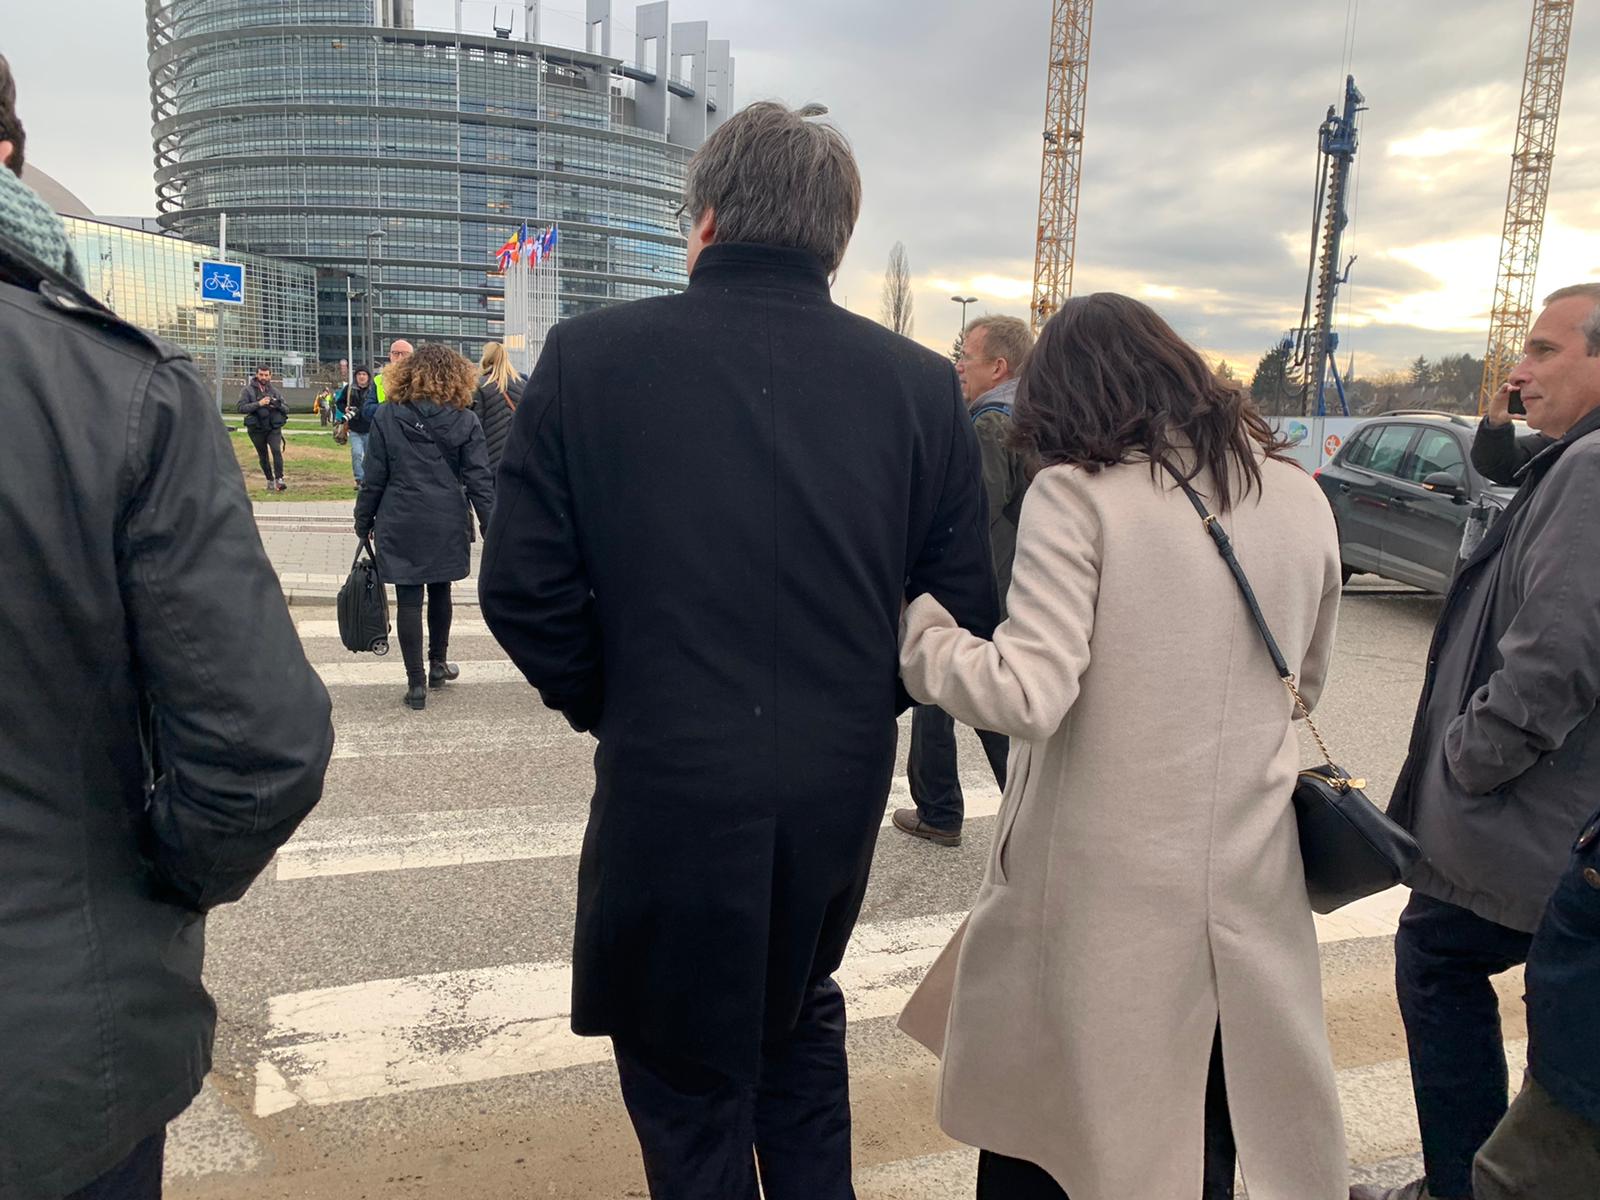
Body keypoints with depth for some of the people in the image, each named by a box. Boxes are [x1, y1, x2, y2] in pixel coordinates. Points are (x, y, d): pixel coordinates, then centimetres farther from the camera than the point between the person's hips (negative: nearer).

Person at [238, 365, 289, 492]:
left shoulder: (275, 391, 9)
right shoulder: (248, 390, 0)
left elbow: (286, 409, 8)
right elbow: (241, 407, -11)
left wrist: (277, 404, -13)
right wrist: (258, 404, -21)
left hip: (274, 428, 0)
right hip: (257, 429, 0)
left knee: (277, 451, -20)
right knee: (263, 456, 9)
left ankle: (279, 479, -23)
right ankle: (270, 481, 22)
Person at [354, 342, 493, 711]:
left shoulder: (385, 417, -2)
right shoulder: (464, 421, -3)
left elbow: (374, 478, -1)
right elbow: (479, 481, -5)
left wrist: (363, 521, 10)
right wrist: (493, 530, -1)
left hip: (401, 524, -1)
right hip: (447, 525, 1)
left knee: (408, 600, 2)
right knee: (440, 592, 19)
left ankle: (416, 683, 3)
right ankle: (438, 664, 33)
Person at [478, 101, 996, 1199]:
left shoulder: (590, 356, -9)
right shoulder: (922, 382, -4)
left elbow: (524, 588, -10)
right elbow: (963, 606, -3)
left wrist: (610, 706, 6)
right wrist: (860, 700, 12)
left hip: (665, 787, -3)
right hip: (843, 784, 3)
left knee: (689, 1081, 20)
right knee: (799, 1019, 31)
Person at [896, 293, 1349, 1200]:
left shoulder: (1078, 493, -15)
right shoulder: (1298, 494, 3)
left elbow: (1027, 695, -22)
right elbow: (1304, 680, 15)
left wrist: (920, 632, -7)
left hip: (1102, 889, -5)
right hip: (1247, 878, 5)